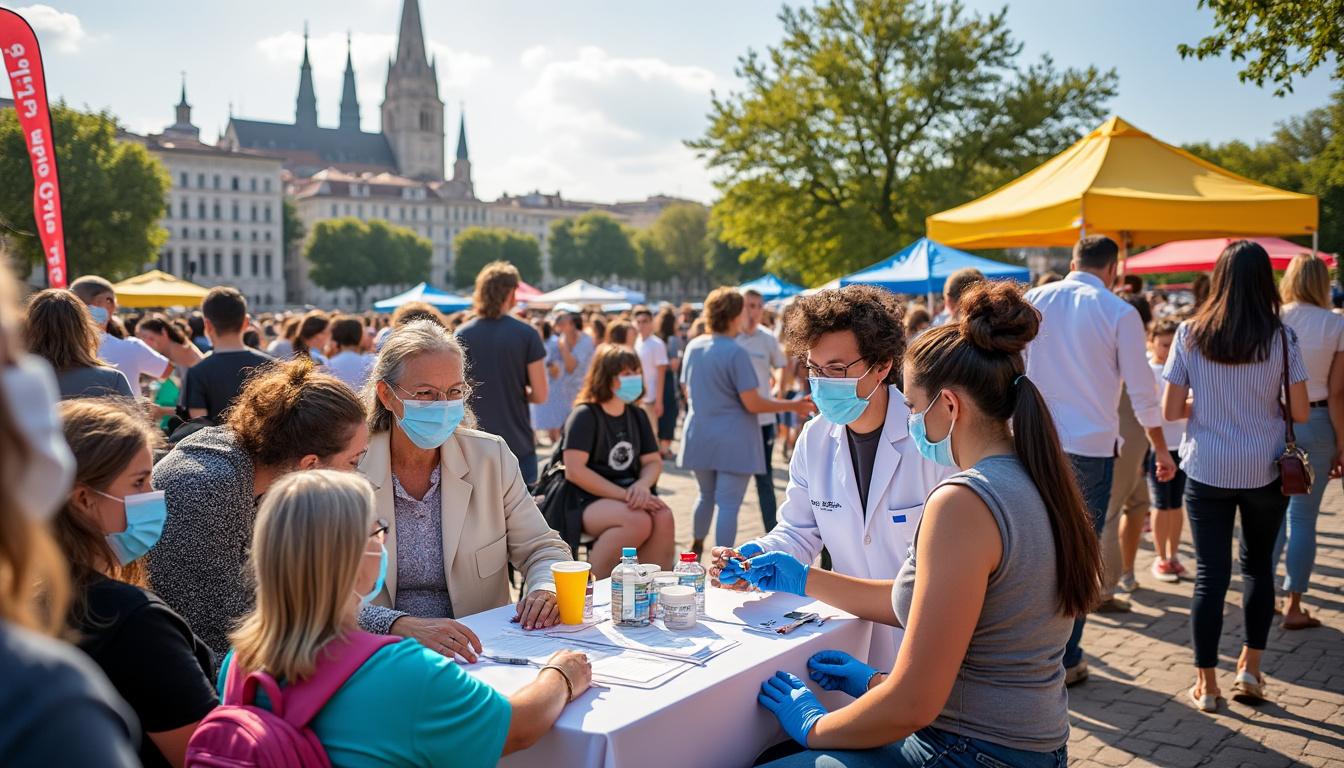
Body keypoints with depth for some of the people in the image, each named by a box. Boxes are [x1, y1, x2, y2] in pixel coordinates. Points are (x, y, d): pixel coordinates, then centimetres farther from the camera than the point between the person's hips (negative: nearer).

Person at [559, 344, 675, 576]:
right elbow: (574, 470, -17)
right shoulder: (585, 416, -8)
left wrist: (642, 485, -13)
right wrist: (623, 494, -20)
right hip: (587, 501, -6)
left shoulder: (637, 415, 12)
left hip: (628, 495, 6)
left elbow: (654, 461, 12)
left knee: (664, 517, -25)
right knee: (638, 521, -32)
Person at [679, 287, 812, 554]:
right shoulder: (735, 352, -16)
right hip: (732, 440, -7)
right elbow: (752, 404, -16)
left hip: (698, 436, 7)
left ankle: (697, 548, 40)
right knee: (728, 505, -2)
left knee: (706, 495, 24)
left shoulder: (693, 347, 5)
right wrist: (793, 406, -7)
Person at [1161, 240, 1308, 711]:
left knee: (1210, 573, 5)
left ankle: (1206, 683, 11)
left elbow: (1170, 410, -6)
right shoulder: (1281, 338, -6)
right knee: (1258, 564, 20)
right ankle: (1250, 667, 23)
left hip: (1206, 471, 0)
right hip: (1265, 471, 1)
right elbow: (1301, 412, -4)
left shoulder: (1190, 334, -6)